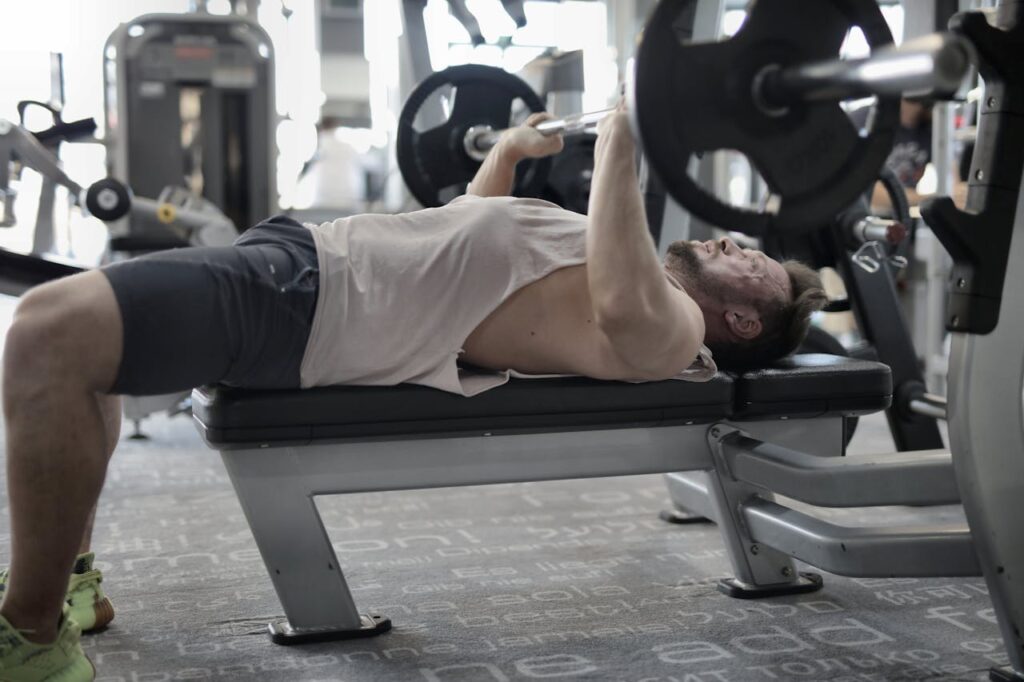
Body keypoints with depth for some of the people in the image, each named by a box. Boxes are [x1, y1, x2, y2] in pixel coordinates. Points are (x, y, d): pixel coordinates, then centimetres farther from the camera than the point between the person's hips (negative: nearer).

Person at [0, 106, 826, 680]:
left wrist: (620, 144, -23)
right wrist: (510, 148, 36)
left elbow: (624, 306, -31)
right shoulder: (639, 280, 24)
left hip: (311, 308, -10)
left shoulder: (672, 328, -5)